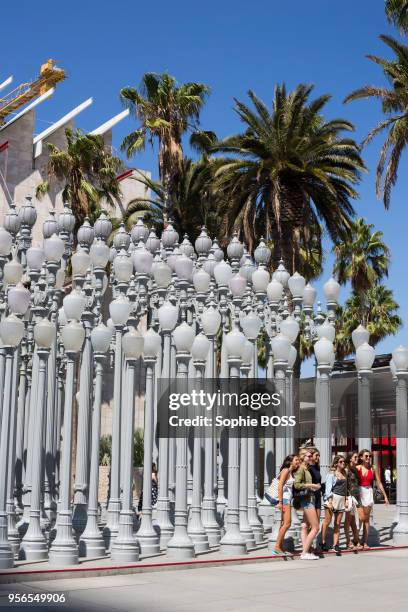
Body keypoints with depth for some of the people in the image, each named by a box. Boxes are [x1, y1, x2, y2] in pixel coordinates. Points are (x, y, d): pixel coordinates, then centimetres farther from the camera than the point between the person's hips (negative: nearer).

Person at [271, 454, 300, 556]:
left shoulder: (291, 472, 18)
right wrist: (280, 502, -21)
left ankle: (280, 548, 10)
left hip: (288, 499, 9)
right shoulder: (286, 470, -9)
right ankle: (277, 547, -10)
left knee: (284, 524, 8)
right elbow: (280, 486, -17)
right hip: (284, 499, -9)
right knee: (286, 523, -12)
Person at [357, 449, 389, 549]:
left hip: (368, 493, 2)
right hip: (359, 492, -2)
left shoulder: (373, 468, 4)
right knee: (361, 518, -7)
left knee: (366, 519, 5)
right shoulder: (357, 468, -3)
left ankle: (365, 542, 8)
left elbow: (379, 483, 7)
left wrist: (385, 496, 6)